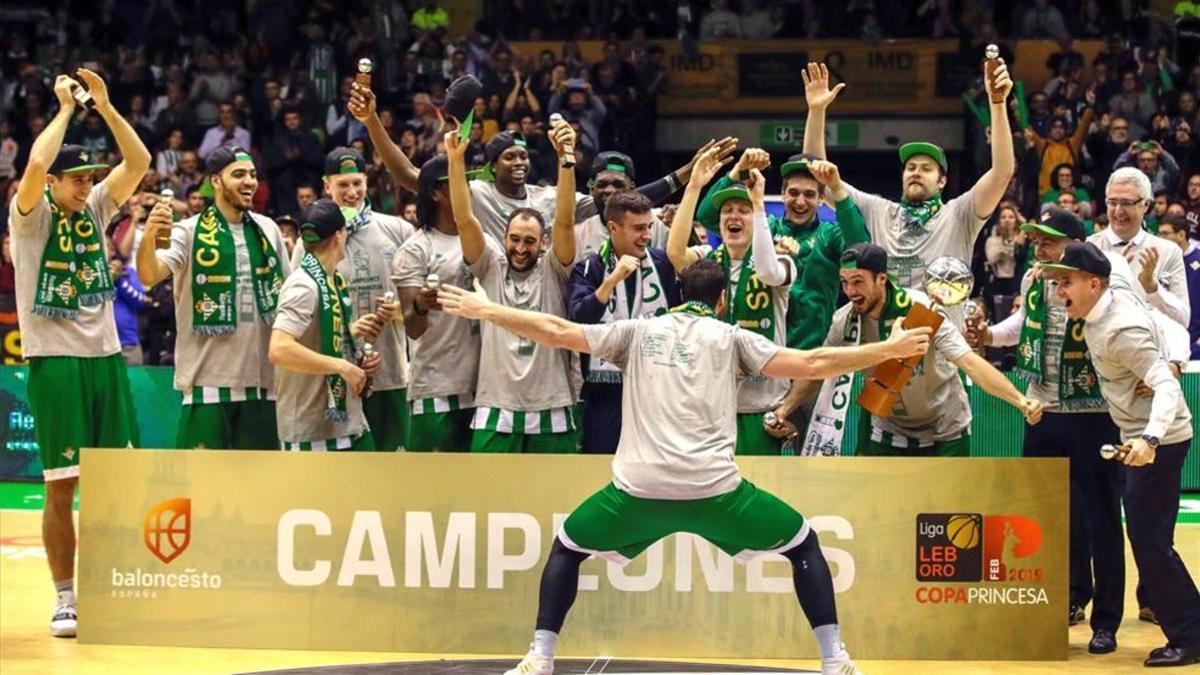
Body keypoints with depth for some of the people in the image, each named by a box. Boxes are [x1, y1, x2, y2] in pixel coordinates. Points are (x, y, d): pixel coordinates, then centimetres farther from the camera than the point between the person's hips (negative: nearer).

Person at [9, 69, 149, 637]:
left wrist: (104, 105, -6)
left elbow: (138, 162, 1)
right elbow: (35, 164, -24)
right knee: (61, 485, -3)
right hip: (55, 361, -5)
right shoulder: (31, 217, -5)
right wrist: (65, 107, -13)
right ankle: (65, 600, 3)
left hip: (105, 358, 5)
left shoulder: (95, 211, 9)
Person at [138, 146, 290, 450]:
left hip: (261, 377, 5)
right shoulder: (190, 232, -5)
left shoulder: (268, 230, 10)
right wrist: (148, 236, -41)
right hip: (207, 376, -5)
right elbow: (149, 276, -20)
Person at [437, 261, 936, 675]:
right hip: (713, 488, -1)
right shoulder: (730, 337, 10)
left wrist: (484, 312, 26)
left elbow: (556, 332, 14)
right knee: (804, 544, 18)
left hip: (638, 488, 1)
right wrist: (889, 350, 8)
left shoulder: (640, 330, 15)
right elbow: (810, 365, 1)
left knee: (567, 547, 26)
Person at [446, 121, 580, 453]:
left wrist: (565, 158, -26)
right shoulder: (492, 268, 5)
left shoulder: (552, 272, 2)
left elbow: (564, 222, -13)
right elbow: (464, 220, -6)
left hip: (550, 412, 0)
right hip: (497, 410, 0)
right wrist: (456, 160, -19)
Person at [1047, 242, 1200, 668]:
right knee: (1146, 538, 14)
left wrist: (1151, 439, -45)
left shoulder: (1121, 330, -25)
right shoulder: (1111, 305, 2)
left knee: (1149, 540, -10)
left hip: (1158, 441, -10)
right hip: (1137, 438, 10)